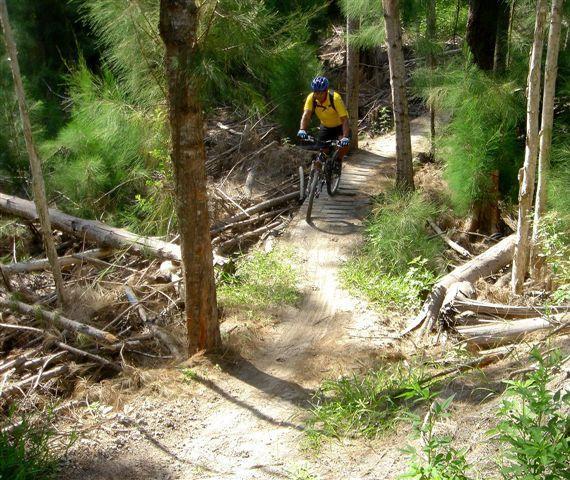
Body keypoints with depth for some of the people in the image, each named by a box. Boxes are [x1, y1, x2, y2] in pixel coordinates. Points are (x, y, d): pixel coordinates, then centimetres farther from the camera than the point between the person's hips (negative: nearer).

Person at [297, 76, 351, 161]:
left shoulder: (335, 98, -32)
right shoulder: (311, 98, -23)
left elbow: (344, 119, -35)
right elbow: (306, 115, -31)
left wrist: (345, 137, -47)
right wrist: (302, 130, -50)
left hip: (339, 126, -3)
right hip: (325, 126, 3)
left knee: (344, 144, -26)